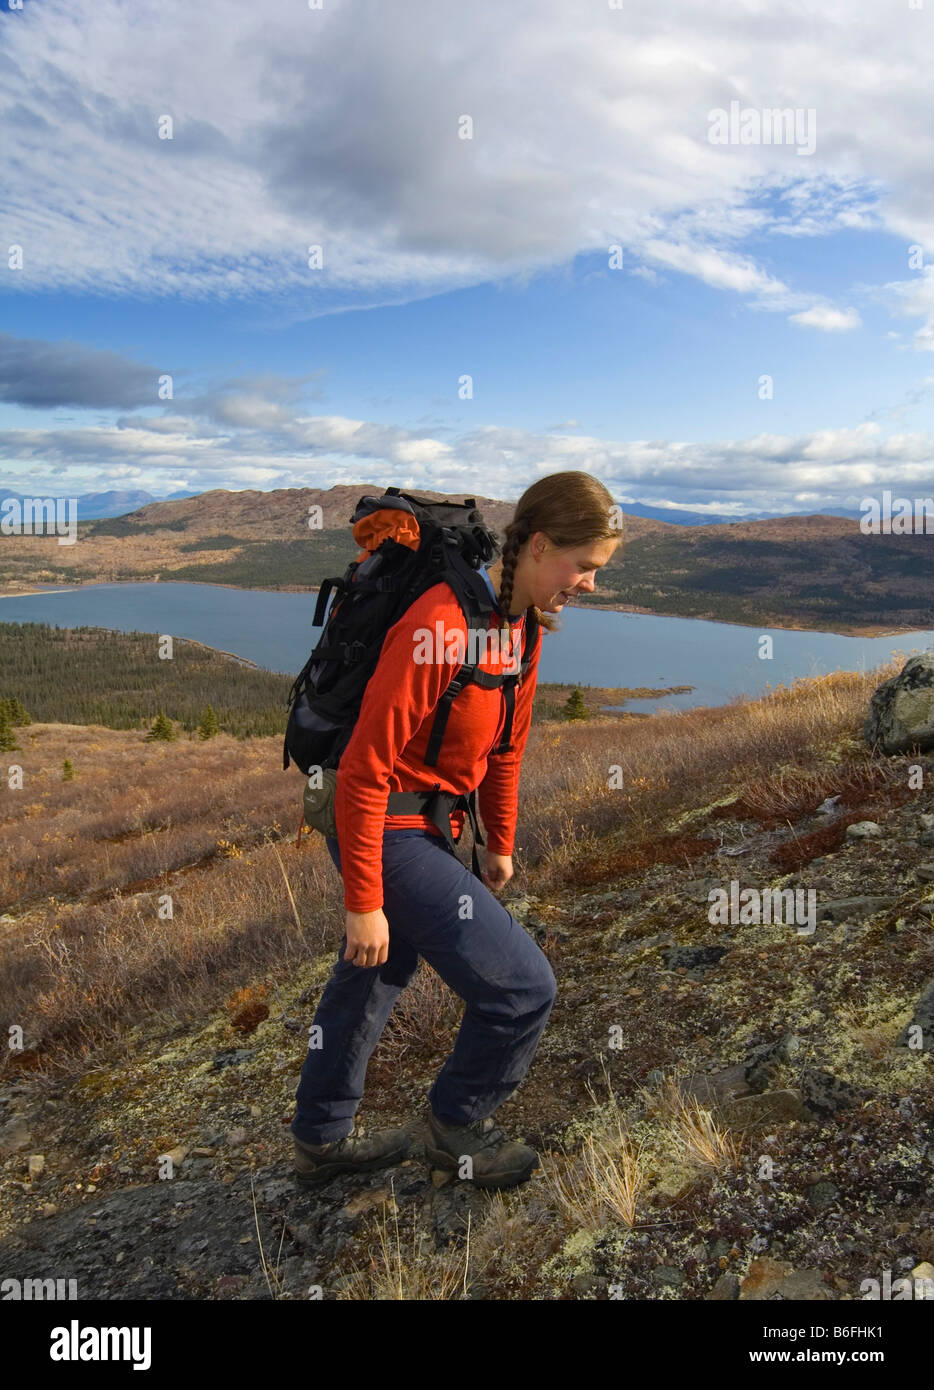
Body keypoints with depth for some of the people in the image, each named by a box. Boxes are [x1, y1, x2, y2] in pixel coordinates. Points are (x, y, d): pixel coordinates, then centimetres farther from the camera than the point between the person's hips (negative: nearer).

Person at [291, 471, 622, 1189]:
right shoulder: (439, 624, -27)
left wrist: (500, 845, 21)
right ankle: (457, 1127, 23)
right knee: (523, 987, -4)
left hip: (431, 828, 10)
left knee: (372, 979, 23)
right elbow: (365, 766, -25)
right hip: (390, 834, -9)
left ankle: (321, 1138, 45)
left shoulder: (525, 623, 2)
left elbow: (506, 744, 15)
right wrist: (364, 901, -20)